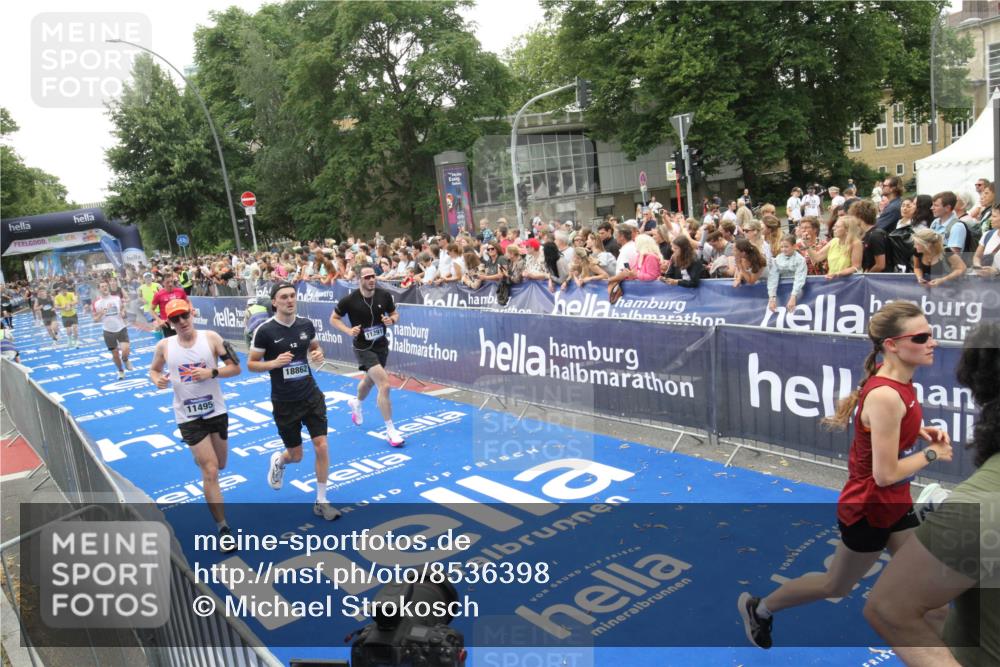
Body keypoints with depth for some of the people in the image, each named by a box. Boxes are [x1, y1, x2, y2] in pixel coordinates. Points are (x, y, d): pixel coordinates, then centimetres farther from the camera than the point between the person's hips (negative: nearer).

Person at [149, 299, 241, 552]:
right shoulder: (164, 346, -5)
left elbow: (235, 368, -7)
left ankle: (199, 455, 58)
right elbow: (154, 370, 12)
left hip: (216, 411, 2)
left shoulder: (211, 338, -8)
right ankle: (223, 529, 2)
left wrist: (211, 373, -23)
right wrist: (157, 380, -10)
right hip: (188, 416, -2)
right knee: (210, 471, -8)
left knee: (219, 465, 19)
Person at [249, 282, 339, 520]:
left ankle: (321, 501, 11)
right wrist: (274, 363, -24)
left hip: (311, 395, 3)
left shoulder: (306, 324, -2)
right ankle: (277, 460, 49)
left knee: (321, 446, -6)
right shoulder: (265, 331, -13)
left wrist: (318, 355, -6)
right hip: (284, 402, -3)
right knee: (296, 455, 10)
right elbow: (251, 364, -5)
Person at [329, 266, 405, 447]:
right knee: (384, 385, -19)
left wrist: (391, 320, -16)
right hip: (364, 348, -5)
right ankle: (390, 431, -7)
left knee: (369, 381, 28)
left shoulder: (384, 295, -7)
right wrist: (348, 330, -19)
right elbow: (334, 319, -2)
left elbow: (395, 314, 7)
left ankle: (356, 404, 62)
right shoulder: (349, 300, -15)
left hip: (382, 346, 5)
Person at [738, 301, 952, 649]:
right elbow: (885, 474, -29)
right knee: (836, 586, 13)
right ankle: (758, 607, 34)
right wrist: (932, 453, -15)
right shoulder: (886, 396, -32)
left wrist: (922, 432, 0)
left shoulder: (894, 377, -5)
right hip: (868, 508, -8)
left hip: (894, 504, 8)